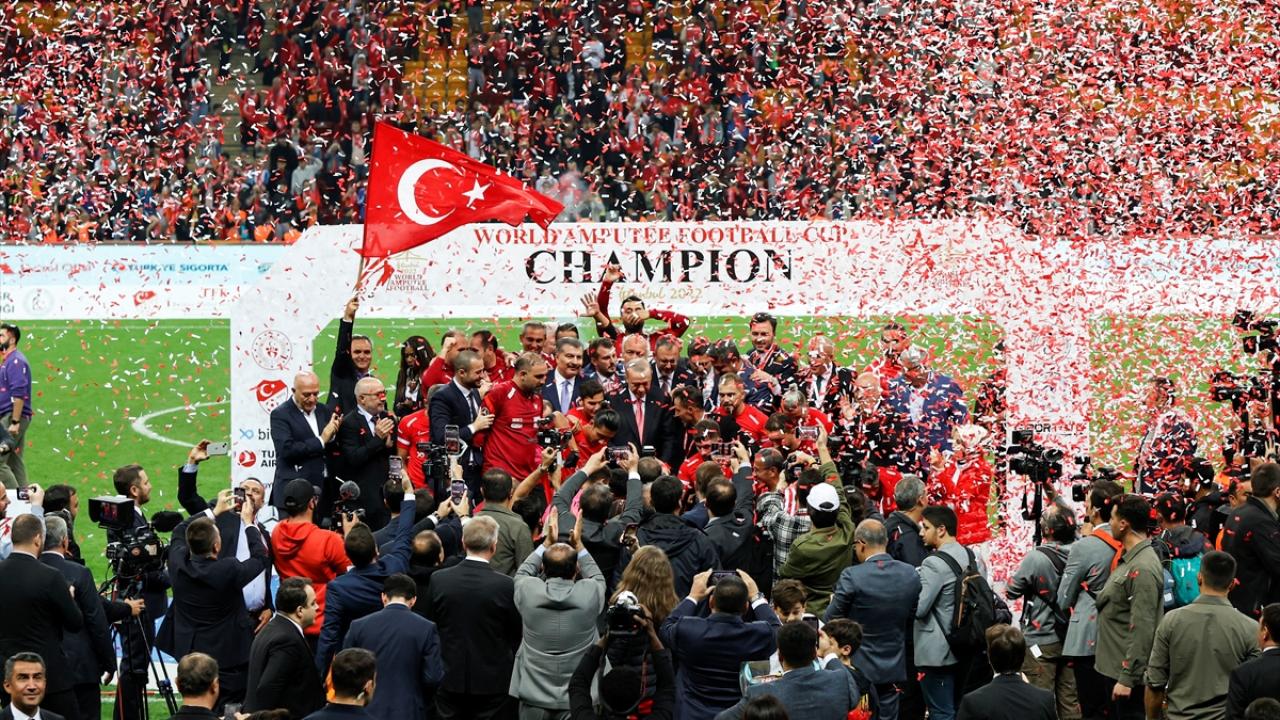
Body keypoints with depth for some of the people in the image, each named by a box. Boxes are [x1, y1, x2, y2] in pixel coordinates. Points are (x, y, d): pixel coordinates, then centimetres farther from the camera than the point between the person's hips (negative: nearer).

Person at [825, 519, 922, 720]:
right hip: (893, 667, 4)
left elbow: (830, 620, -9)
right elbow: (911, 618, 6)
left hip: (859, 666, -4)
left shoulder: (852, 577, -19)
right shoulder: (911, 575, -5)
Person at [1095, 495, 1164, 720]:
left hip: (1129, 672, -10)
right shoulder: (1129, 561, 12)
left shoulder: (1143, 569, -19)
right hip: (1115, 668, 10)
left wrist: (1128, 678, -23)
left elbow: (1142, 629, -23)